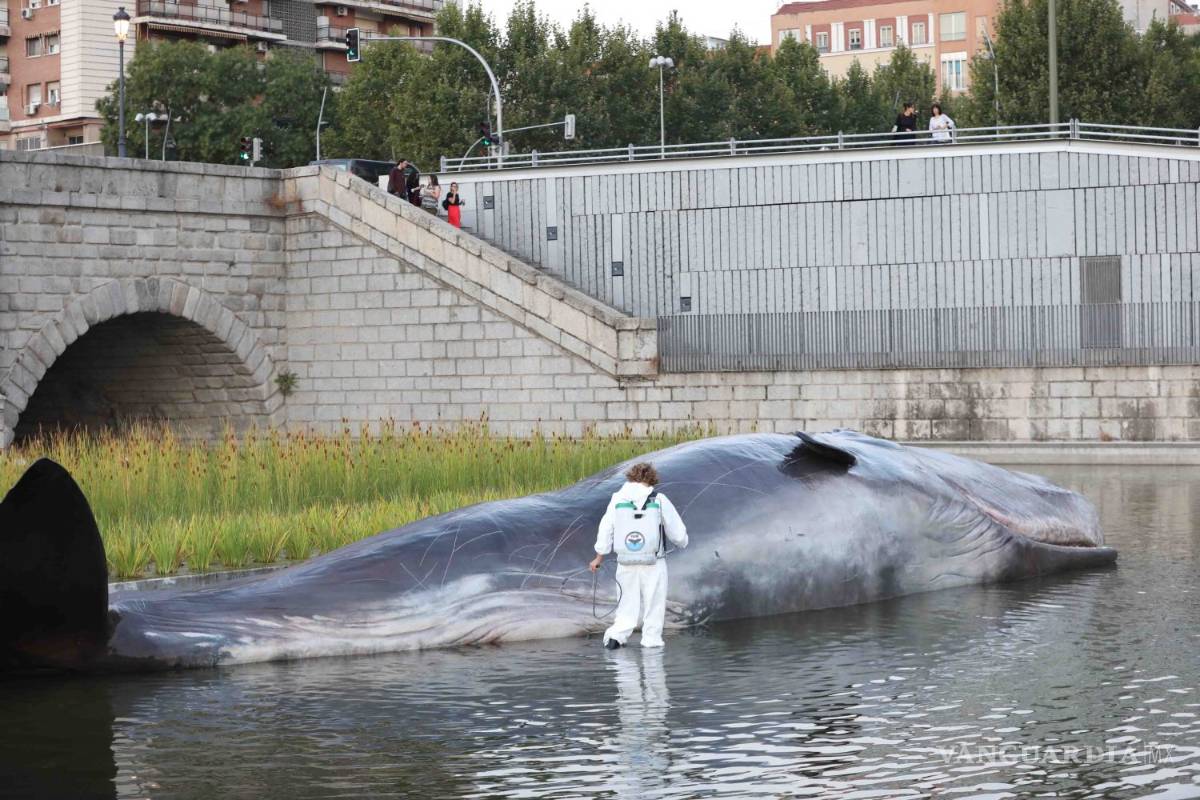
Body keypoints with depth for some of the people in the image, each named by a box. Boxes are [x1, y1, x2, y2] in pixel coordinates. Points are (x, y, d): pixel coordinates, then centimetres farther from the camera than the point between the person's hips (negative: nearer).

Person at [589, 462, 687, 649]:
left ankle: (616, 635, -5)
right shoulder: (659, 500, -4)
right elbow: (677, 531, 3)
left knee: (628, 602, 11)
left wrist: (598, 558, 16)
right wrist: (682, 543, 26)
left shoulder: (618, 499, 2)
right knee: (654, 603, 10)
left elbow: (606, 530, 6)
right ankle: (651, 639, 11)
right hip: (653, 563, -2)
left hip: (626, 563, 2)